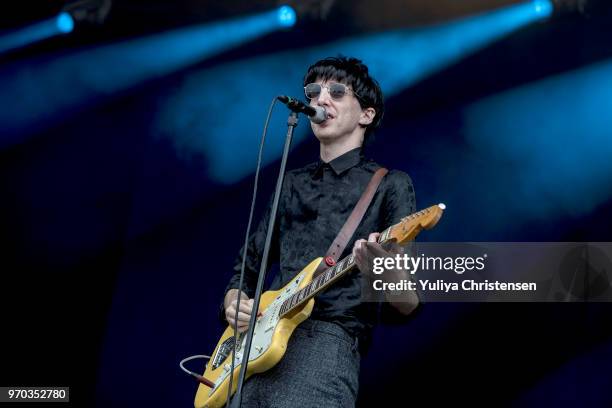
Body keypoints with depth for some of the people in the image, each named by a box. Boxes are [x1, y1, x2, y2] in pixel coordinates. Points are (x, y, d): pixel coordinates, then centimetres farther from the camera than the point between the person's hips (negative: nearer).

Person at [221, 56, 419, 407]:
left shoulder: (389, 185, 6)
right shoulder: (292, 184, 22)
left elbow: (409, 303, -2)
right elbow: (247, 266, 27)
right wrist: (234, 303, 4)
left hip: (330, 338, -5)